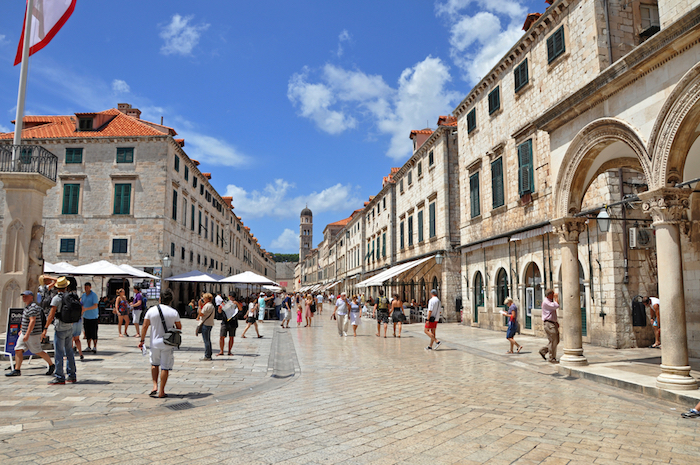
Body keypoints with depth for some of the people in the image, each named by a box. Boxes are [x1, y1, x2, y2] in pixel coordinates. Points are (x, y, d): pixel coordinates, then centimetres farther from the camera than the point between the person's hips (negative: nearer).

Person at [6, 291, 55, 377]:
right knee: (18, 350, 1)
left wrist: (27, 334, -28)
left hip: (33, 334, -9)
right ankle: (17, 370, 4)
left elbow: (32, 321, -25)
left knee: (38, 352, -1)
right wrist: (21, 330, 30)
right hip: (24, 333, 9)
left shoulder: (33, 308, -18)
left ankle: (51, 365, 13)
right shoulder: (26, 307, 15)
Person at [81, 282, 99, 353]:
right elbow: (81, 305, 17)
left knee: (93, 333, -6)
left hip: (93, 317, -5)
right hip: (86, 317, 5)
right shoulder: (83, 295, 10)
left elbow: (95, 306, -18)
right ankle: (89, 347, 15)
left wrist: (86, 309, -30)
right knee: (87, 333, 6)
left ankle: (94, 347, -1)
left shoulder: (94, 295, -9)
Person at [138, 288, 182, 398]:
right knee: (165, 367, 4)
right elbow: (179, 327, 5)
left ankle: (155, 386, 12)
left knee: (154, 364, 22)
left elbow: (145, 326, -1)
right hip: (168, 344, -2)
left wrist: (142, 340, 7)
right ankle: (161, 392, 7)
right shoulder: (174, 312, -5)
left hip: (154, 342, 2)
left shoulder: (151, 310, -2)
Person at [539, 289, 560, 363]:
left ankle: (543, 351, 19)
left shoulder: (550, 301, 18)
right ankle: (552, 358, 3)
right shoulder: (546, 302, -15)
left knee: (556, 340, 10)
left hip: (553, 323, 10)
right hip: (548, 323, -10)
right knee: (552, 341, -6)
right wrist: (556, 298, -13)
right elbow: (556, 306, -27)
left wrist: (556, 322, 19)